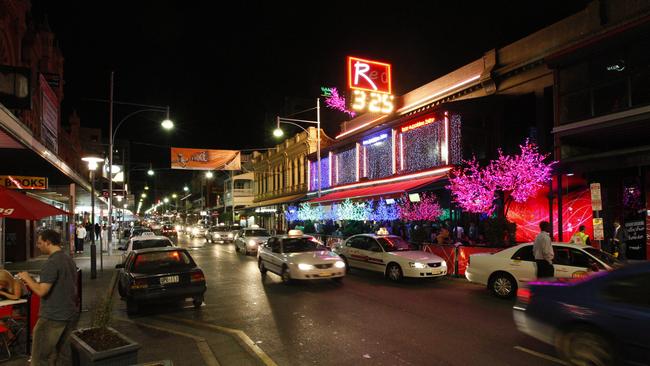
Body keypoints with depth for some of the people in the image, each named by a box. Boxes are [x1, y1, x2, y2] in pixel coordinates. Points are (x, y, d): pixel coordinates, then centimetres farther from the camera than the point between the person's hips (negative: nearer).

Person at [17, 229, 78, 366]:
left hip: (52, 317, -8)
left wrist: (27, 278, -5)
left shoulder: (52, 263, -17)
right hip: (70, 315, 8)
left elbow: (42, 291, -20)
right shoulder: (69, 260, 10)